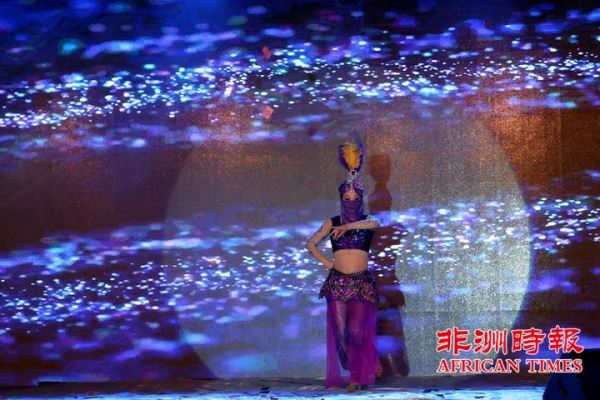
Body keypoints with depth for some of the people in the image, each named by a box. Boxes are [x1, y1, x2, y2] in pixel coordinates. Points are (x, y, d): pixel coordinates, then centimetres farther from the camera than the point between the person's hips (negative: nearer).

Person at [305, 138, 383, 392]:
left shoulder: (367, 220, 4)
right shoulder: (332, 223, 8)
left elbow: (375, 223, -21)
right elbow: (311, 243, 8)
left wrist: (347, 227, -18)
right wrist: (325, 262, -3)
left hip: (362, 283, -2)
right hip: (337, 282, 2)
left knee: (357, 331, -7)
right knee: (340, 331, 0)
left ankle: (360, 375, 11)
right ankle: (363, 370, 21)